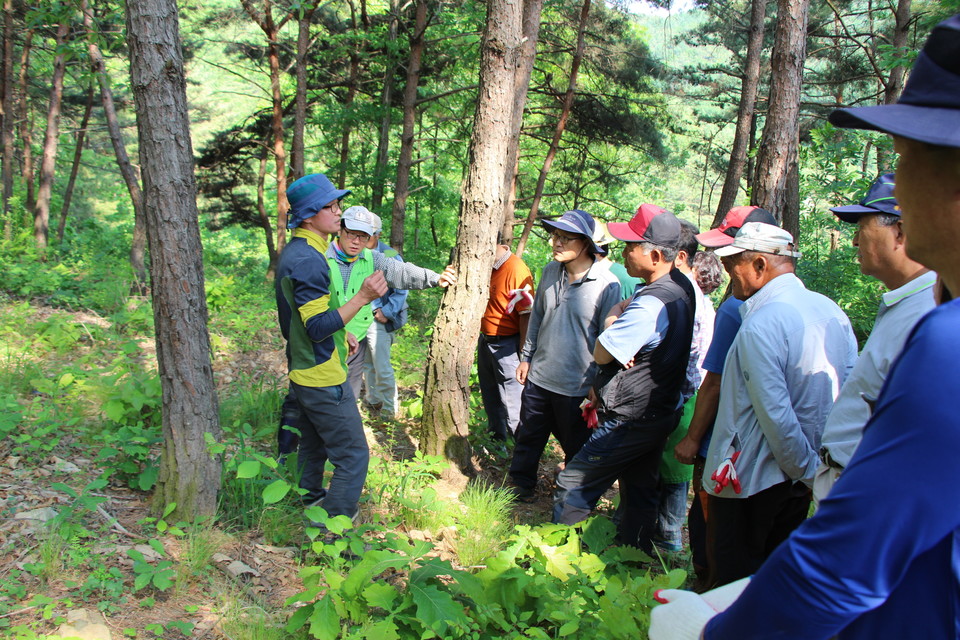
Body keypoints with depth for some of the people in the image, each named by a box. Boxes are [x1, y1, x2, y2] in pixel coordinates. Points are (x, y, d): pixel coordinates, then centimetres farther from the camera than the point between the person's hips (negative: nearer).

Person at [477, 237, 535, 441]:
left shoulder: (516, 271, -22)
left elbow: (527, 315, -20)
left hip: (506, 345, -8)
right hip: (485, 340, 9)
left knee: (512, 405, -3)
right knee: (490, 397, 22)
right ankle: (496, 438, 39)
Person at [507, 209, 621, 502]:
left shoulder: (607, 285, -17)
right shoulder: (550, 271, -1)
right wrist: (526, 357, 14)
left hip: (577, 387, -5)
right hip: (539, 377, 5)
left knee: (576, 447, 14)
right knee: (528, 437, 18)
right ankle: (521, 485, 39)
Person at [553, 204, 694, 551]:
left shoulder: (650, 304, -28)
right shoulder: (683, 285, 3)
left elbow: (602, 353, -18)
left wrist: (613, 316, -2)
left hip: (630, 420, -10)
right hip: (660, 413, 10)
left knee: (572, 486, 0)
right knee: (639, 495, 20)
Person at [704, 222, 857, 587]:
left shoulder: (759, 326, -22)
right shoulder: (832, 311, 2)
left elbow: (776, 415, -23)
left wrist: (808, 471, -10)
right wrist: (822, 470, 10)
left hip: (749, 480, -8)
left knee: (735, 584, 8)